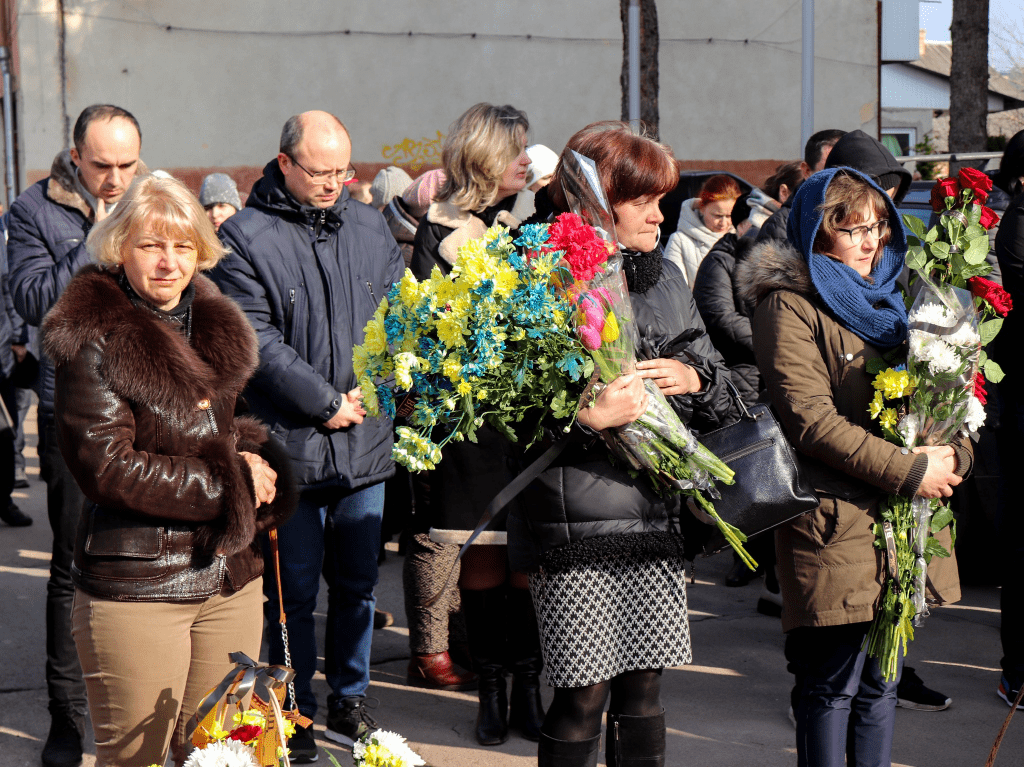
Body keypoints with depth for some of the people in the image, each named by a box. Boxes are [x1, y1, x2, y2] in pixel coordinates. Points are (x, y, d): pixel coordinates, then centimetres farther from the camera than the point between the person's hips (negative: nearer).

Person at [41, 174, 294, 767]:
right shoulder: (92, 342, -11)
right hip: (134, 589, -6)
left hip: (231, 580, 6)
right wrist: (229, 484, -15)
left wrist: (253, 458, -1)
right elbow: (105, 467, -18)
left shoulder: (215, 327, 11)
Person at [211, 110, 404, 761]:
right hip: (291, 443, -4)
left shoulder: (370, 227, 9)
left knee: (358, 582, 13)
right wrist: (326, 401, -13)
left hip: (366, 440, 5)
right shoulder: (244, 237, -7)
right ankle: (296, 714, 18)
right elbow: (255, 339, -12)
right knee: (294, 588, 4)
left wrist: (368, 390, -4)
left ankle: (351, 701, 28)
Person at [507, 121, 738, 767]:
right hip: (578, 526, -6)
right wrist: (590, 417, -25)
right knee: (583, 696, 0)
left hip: (656, 514, 6)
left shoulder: (665, 278, 14)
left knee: (644, 684, 13)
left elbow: (720, 379, 18)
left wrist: (693, 378, -3)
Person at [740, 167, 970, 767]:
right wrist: (909, 471, -18)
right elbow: (810, 418, -16)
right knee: (832, 684, -1)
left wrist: (954, 455, -2)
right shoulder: (791, 304, -7)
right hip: (838, 523, -7)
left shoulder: (885, 297, 17)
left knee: (882, 682, 14)